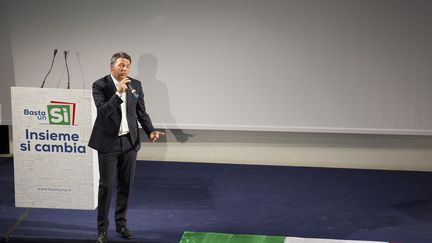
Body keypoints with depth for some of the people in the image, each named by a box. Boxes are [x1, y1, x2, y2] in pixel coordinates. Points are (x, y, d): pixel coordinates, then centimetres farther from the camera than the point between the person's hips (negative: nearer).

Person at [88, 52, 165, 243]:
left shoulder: (135, 85, 3)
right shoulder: (100, 85, -10)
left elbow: (141, 112, 7)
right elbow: (103, 111, -21)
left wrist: (150, 131, -8)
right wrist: (119, 92, -29)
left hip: (129, 141, 4)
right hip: (109, 142, -4)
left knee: (126, 184, 10)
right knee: (106, 185, -2)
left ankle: (121, 223, 24)